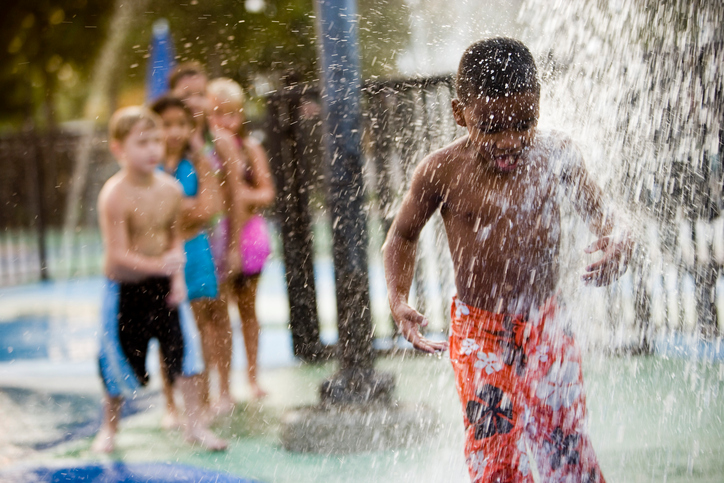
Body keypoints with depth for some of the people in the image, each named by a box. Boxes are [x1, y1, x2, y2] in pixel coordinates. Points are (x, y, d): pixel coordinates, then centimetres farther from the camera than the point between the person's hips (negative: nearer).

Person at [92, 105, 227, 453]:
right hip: (125, 290, -4)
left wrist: (177, 278, -2)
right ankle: (109, 428, 31)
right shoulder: (115, 195, -21)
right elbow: (117, 255, -25)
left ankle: (194, 423, 11)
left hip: (164, 286, 4)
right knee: (120, 362, 8)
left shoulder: (170, 189, -3)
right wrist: (158, 265, -38)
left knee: (184, 352, -3)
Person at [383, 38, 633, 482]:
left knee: (565, 445, 7)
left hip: (548, 325, 2)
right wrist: (398, 300, -10)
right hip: (479, 333, -2)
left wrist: (618, 237, -14)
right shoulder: (443, 171, -10)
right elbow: (403, 235, 5)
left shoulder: (556, 156, -6)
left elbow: (598, 209, 10)